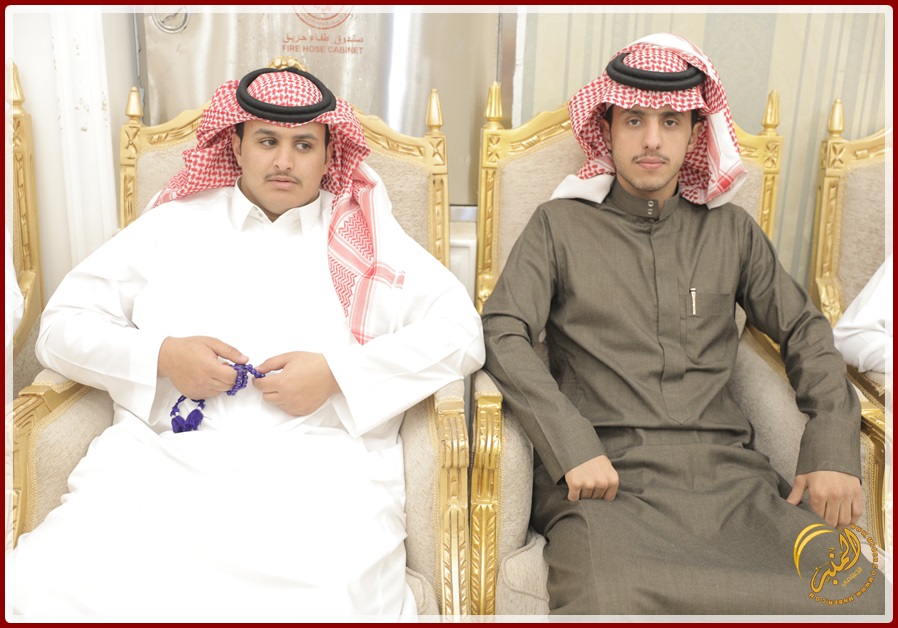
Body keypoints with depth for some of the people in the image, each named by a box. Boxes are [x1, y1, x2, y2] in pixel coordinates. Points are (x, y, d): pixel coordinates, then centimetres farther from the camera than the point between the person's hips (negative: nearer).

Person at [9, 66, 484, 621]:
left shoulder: (367, 237, 16)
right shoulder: (175, 225, 19)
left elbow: (461, 331, 5)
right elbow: (62, 326, 16)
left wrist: (337, 372, -7)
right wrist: (160, 357, -4)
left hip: (317, 465, -1)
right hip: (162, 454, 2)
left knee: (328, 602, -31)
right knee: (43, 585, -22)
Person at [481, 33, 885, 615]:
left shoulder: (730, 229, 18)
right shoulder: (560, 225, 9)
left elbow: (805, 328, 20)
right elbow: (504, 334, -1)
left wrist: (834, 448, 4)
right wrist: (572, 445, -14)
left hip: (727, 471, 4)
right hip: (605, 475, -4)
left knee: (858, 598, -18)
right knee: (611, 600, -34)